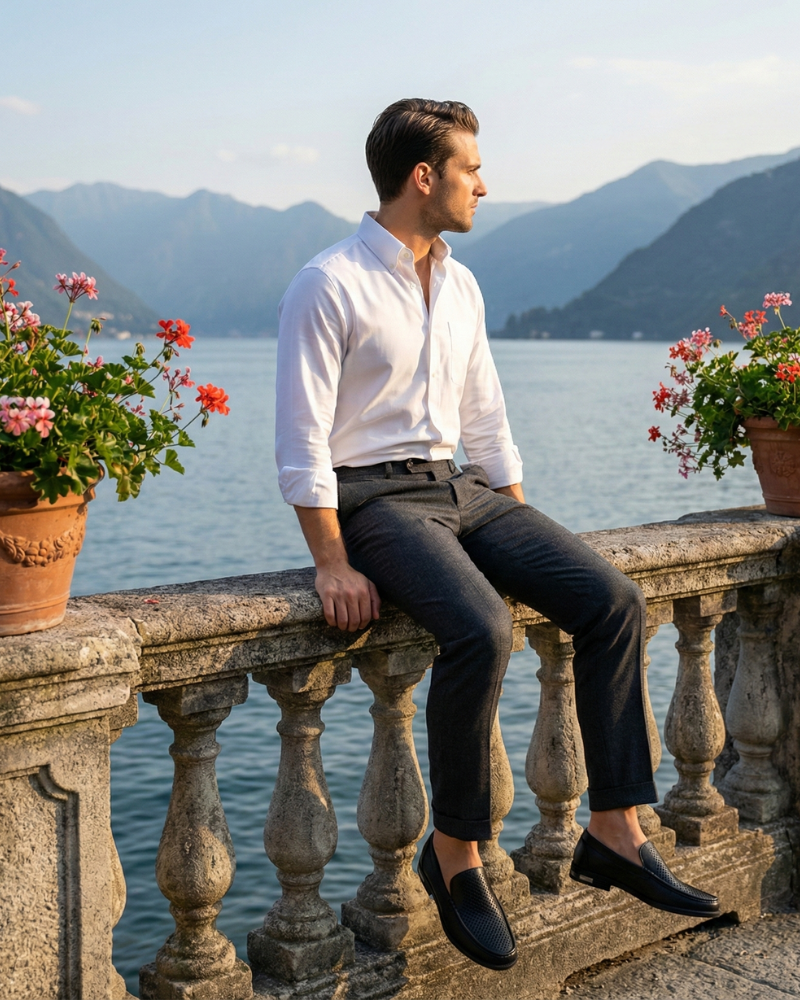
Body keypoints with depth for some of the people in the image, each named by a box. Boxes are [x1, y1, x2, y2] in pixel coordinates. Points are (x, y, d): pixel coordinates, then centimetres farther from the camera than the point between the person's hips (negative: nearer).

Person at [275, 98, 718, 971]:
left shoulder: (460, 287, 14)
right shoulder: (328, 285, -8)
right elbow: (302, 440, -13)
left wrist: (528, 542, 12)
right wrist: (333, 563, -19)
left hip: (461, 489, 7)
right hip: (375, 497, -7)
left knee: (613, 601, -11)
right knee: (481, 630, -32)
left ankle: (615, 833, -4)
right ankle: (454, 853, -11)